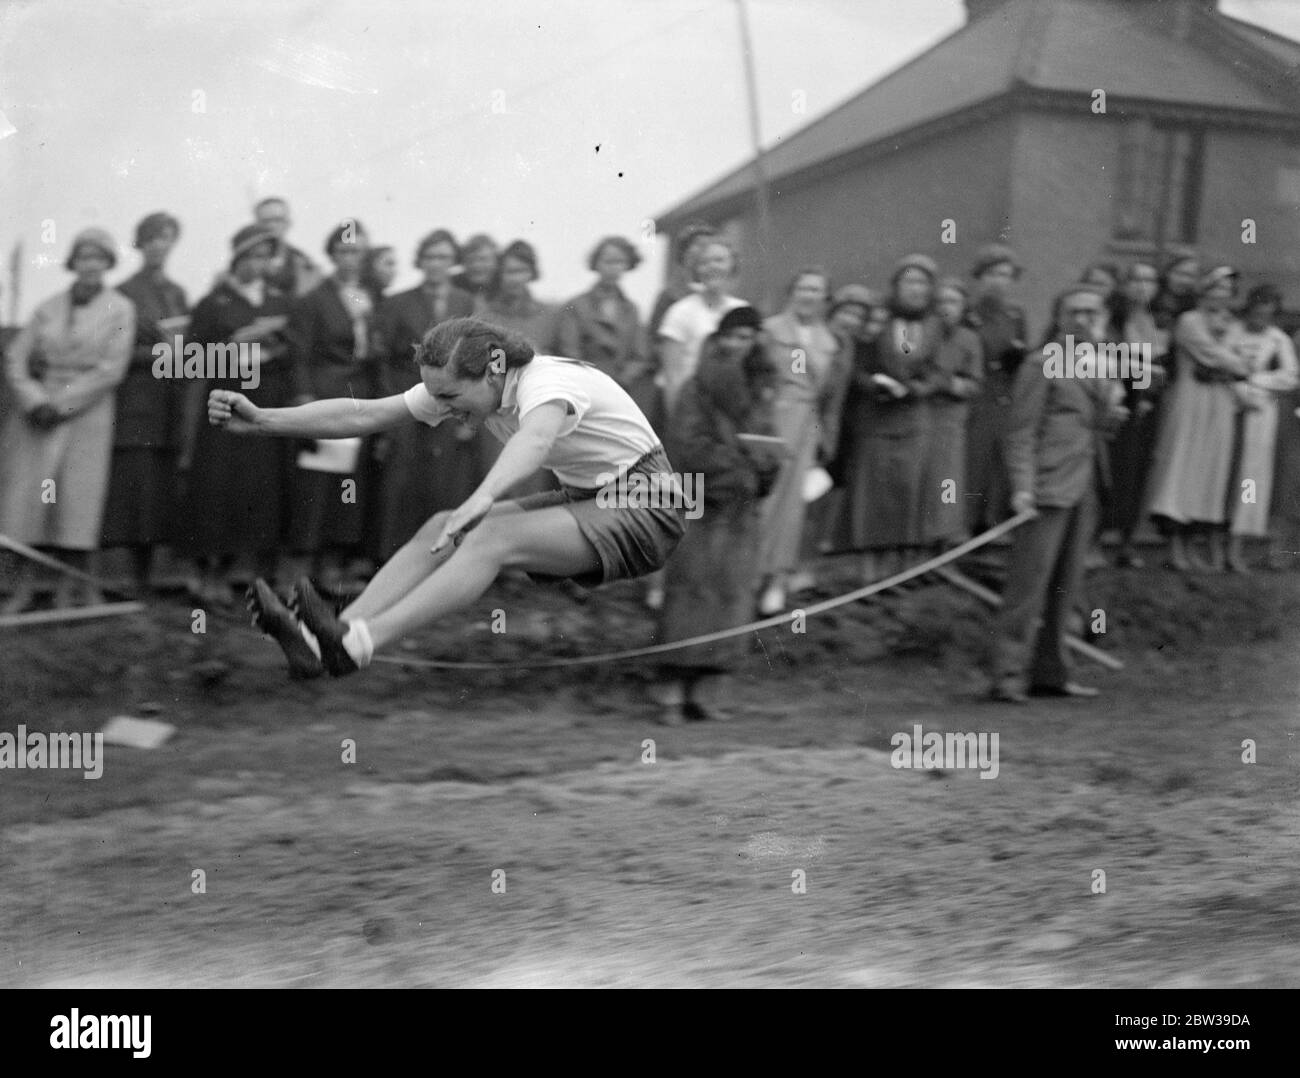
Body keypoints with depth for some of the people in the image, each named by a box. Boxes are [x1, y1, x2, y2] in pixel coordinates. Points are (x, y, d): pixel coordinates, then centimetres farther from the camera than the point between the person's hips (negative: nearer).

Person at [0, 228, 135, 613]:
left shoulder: (119, 309, 0)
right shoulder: (48, 308, 9)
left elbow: (111, 369, -7)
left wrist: (60, 403, -10)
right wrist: (34, 400, -9)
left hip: (87, 412, -3)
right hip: (37, 411, 3)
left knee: (77, 496, -7)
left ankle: (69, 589, -3)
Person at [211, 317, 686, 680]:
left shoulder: (545, 381, -27)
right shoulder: (461, 386, -2)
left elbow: (535, 437, -51)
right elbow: (362, 415, -5)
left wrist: (485, 495, -71)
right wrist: (260, 420, -14)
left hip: (646, 508, -8)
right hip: (584, 497, 8)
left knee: (492, 536, -29)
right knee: (440, 529, -12)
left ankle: (357, 644, -42)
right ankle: (319, 642, -27)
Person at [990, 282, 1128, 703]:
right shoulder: (1041, 366, -6)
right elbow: (1021, 431, -10)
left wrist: (1113, 412, 1)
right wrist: (1022, 485, -19)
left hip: (1084, 489, 8)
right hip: (1047, 487, -8)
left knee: (1065, 587, 10)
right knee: (1028, 583, -9)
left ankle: (1050, 672, 17)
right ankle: (1009, 675, -9)